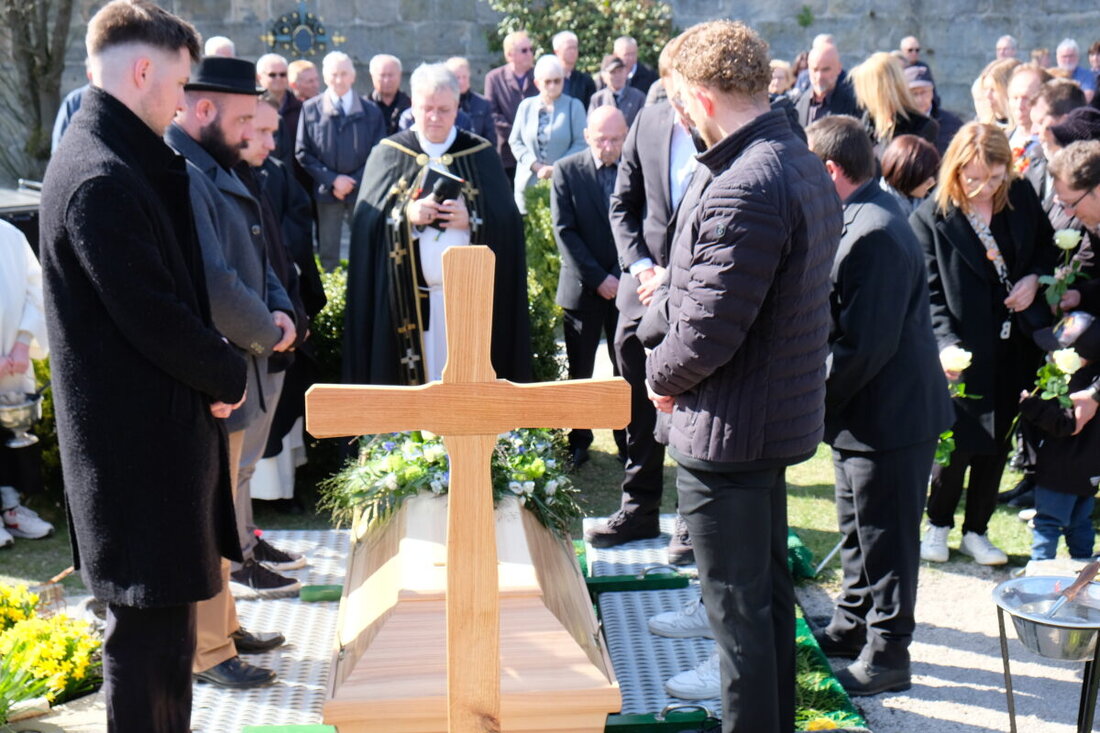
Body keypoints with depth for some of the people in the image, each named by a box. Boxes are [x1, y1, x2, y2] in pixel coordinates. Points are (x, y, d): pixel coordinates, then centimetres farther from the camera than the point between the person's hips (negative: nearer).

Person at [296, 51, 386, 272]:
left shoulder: (371, 110, 5)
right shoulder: (311, 109, 3)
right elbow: (302, 153, 1)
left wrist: (353, 182, -8)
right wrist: (332, 179, -9)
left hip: (362, 190, 0)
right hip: (326, 192, 0)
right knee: (327, 252, 4)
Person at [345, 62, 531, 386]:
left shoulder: (482, 156, 9)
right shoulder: (388, 155, 9)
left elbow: (509, 223, 2)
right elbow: (365, 221, 1)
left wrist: (471, 220, -15)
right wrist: (404, 214, -16)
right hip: (407, 299, 0)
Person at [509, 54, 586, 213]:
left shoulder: (574, 106, 4)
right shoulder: (526, 106, 10)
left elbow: (581, 143, -2)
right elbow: (515, 141, 7)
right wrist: (537, 166, -7)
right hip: (528, 181, 2)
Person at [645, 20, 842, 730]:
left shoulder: (743, 190, -26)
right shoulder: (807, 166, 6)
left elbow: (709, 330, -27)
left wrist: (662, 374, -7)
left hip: (727, 431, -10)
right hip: (784, 417, 10)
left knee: (738, 606, 4)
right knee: (768, 585, 24)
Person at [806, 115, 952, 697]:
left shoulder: (875, 234, -26)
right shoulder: (857, 217, 7)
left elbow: (866, 344, -27)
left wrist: (815, 399, -17)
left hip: (890, 414, -10)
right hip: (863, 411, 10)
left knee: (885, 536, 4)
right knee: (858, 528, 22)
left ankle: (887, 654, 18)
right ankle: (853, 626, 38)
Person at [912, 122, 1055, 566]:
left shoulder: (1022, 197, 1)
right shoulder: (929, 218, -11)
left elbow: (1047, 243, 17)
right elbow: (931, 294, -12)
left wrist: (1036, 278, -4)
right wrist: (946, 343, -25)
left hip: (1015, 346, 4)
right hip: (966, 350, -4)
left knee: (998, 442, 12)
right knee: (958, 442, 0)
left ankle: (977, 530, 27)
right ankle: (938, 525, 24)